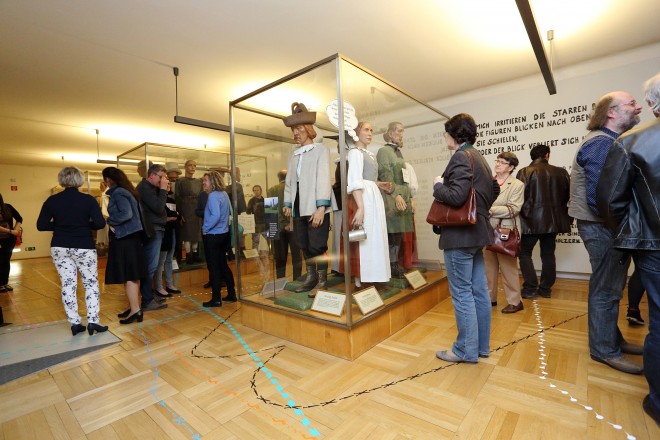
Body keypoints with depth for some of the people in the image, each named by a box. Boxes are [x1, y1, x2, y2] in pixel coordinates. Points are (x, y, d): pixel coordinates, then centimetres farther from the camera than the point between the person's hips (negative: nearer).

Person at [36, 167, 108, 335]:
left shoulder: (52, 200, -1)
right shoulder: (88, 199, -8)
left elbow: (41, 225, -1)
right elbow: (100, 224, -15)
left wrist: (59, 226, 15)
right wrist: (85, 225, 5)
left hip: (60, 248, 3)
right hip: (84, 247, -3)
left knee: (68, 285, 8)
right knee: (91, 284, 7)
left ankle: (75, 324, 13)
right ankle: (93, 322, 5)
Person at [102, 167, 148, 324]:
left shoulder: (118, 193, -13)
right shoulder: (125, 191, 14)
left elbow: (126, 214, -24)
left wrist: (110, 221, -9)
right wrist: (113, 221, 3)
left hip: (124, 238, -9)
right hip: (130, 237, 9)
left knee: (127, 276, -5)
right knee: (132, 275, 13)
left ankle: (135, 310, -1)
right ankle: (133, 307, 21)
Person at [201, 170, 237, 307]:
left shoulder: (213, 195, -17)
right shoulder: (224, 194, 8)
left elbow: (215, 216, -28)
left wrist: (205, 228, -15)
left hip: (212, 235, -8)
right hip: (224, 233, 8)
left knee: (213, 267, 1)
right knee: (223, 265, 15)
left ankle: (216, 299, 9)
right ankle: (231, 294, 22)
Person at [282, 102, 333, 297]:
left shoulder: (321, 150, -1)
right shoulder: (292, 153, 18)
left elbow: (323, 178, -10)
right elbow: (289, 180, 16)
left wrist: (321, 207, -18)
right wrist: (287, 203, 9)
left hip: (316, 206, -6)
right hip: (299, 206, 6)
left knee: (317, 245, -4)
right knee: (304, 245, 12)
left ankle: (322, 281, 10)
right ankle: (311, 277, 27)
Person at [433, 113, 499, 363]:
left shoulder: (462, 157, -14)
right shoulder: (478, 157, 16)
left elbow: (455, 196, -25)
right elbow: (493, 190, 22)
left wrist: (438, 185, -8)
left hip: (460, 234, -10)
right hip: (476, 231, 10)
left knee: (461, 293, 0)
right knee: (479, 291, 14)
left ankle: (466, 350, 13)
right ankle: (482, 345, 28)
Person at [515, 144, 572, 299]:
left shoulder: (524, 172, -10)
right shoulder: (561, 172, 3)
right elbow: (569, 195, 7)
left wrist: (522, 215, -3)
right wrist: (567, 217, 16)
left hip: (531, 221, -4)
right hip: (552, 220, 5)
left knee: (524, 253, 8)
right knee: (548, 254, 14)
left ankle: (530, 288, 4)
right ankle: (546, 288, 20)